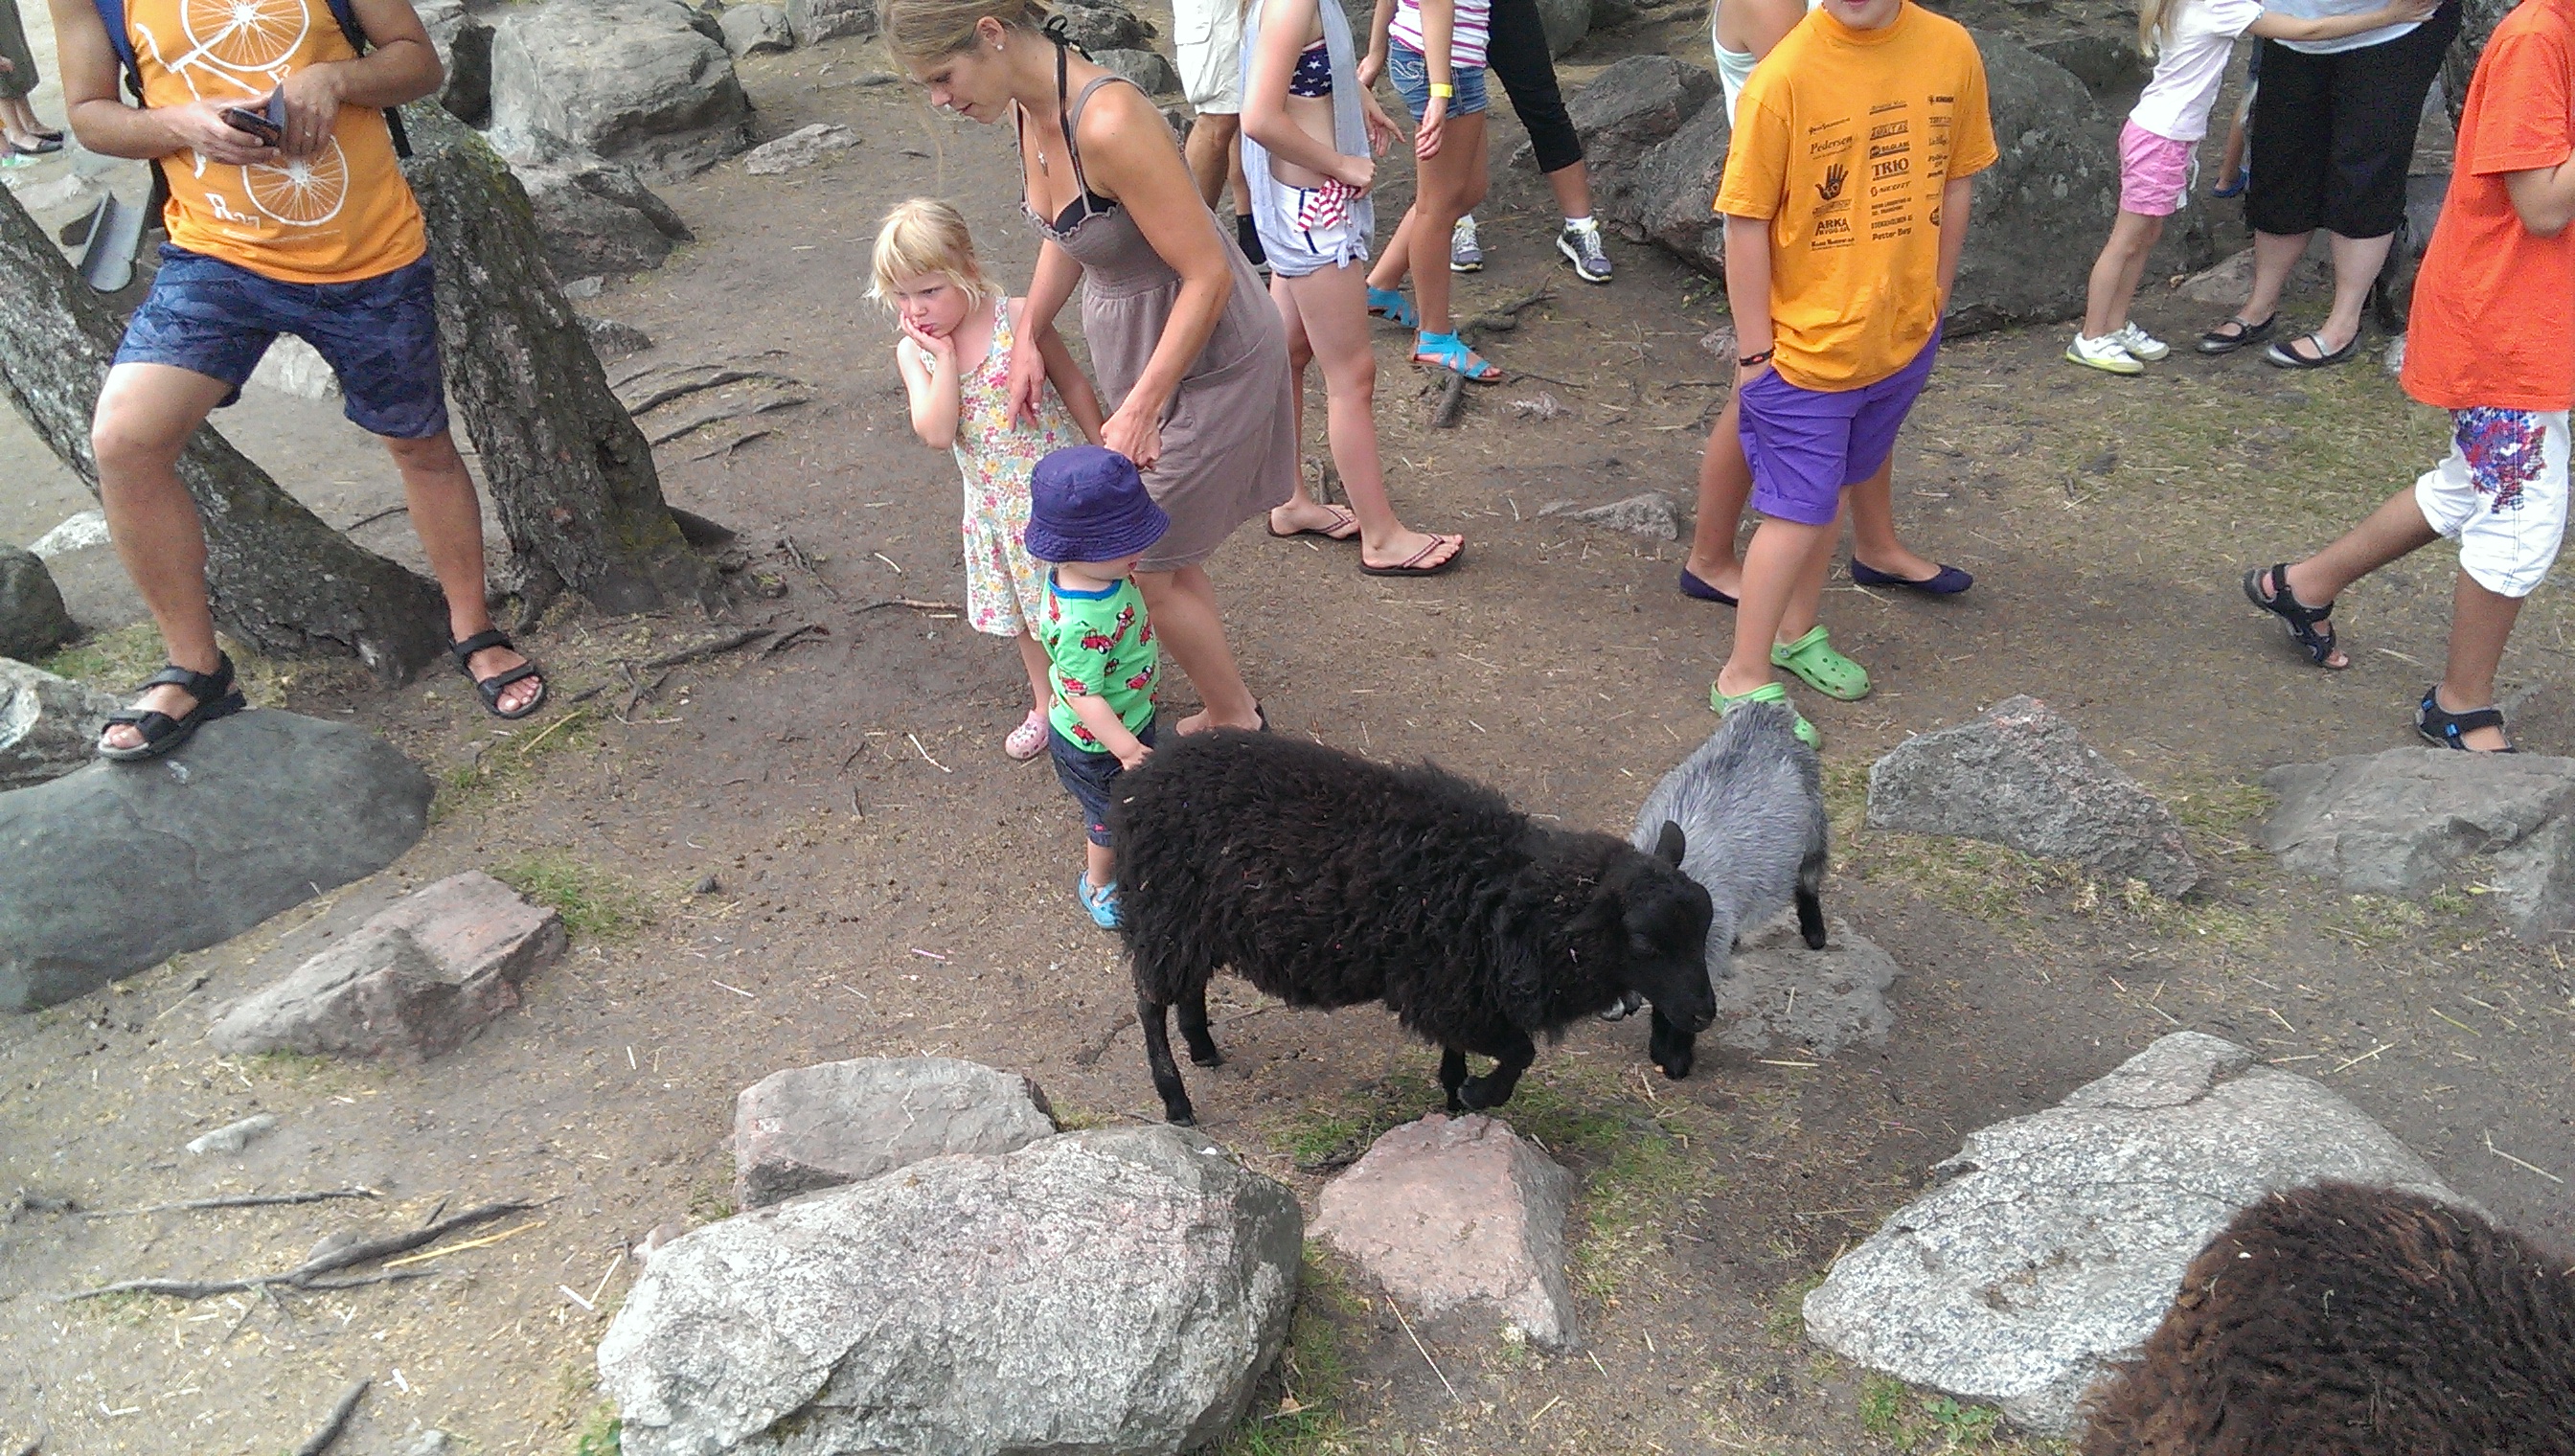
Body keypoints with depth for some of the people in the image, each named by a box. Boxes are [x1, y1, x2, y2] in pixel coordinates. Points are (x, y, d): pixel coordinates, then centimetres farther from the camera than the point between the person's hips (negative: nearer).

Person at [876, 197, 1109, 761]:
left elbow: (1074, 386, -5)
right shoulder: (913, 352, -7)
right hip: (995, 506, 4)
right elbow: (937, 434, -21)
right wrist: (945, 357, -25)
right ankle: (1045, 704, 40)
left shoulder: (1018, 319, -17)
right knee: (1025, 613, 20)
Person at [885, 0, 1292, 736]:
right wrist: (1027, 335, 0)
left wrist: (1139, 409, -25)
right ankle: (1225, 712, 37)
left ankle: (1237, 722, 25)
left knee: (1145, 569, 2)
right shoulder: (1027, 108, -3)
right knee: (1164, 558, 18)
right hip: (1130, 345, 9)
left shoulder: (1107, 122, -30)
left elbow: (1208, 276, -28)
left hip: (1209, 362, -9)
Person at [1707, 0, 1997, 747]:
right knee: (1797, 514, 1)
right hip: (1805, 349, -5)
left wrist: (1931, 304, 10)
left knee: (1832, 491, 20)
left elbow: (1954, 183, 7)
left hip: (1903, 340, 5)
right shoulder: (1784, 76, -20)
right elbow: (1747, 223, -15)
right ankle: (1744, 678, 16)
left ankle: (1795, 632, 39)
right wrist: (1754, 348, -12)